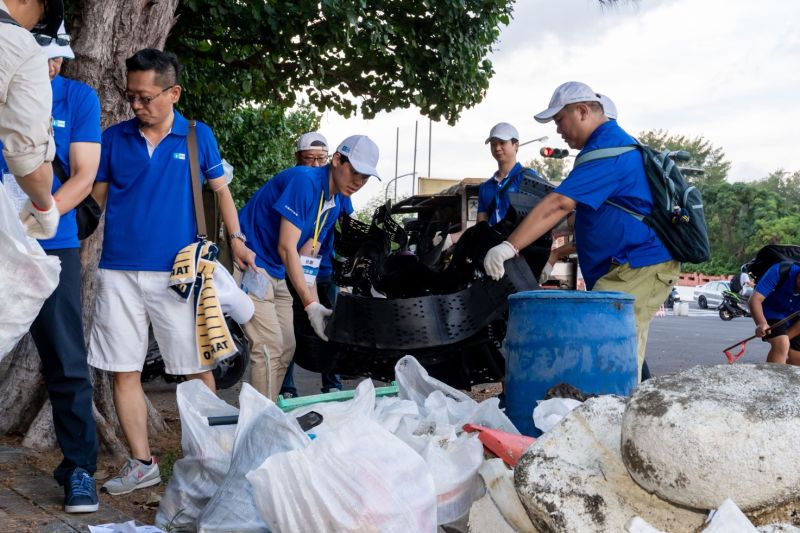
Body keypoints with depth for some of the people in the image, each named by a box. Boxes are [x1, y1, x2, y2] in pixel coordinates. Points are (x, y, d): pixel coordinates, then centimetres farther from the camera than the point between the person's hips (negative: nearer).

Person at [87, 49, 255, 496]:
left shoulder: (199, 137, 3)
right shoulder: (114, 138, 6)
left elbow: (220, 189, 12)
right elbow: (95, 193, 10)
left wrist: (236, 239, 2)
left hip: (177, 272, -2)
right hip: (119, 271, 2)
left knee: (198, 368, 3)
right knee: (124, 372, 5)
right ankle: (142, 463, 18)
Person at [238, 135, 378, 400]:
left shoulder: (334, 205, 8)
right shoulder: (304, 181, -20)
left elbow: (307, 258, 7)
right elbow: (287, 248, -24)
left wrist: (315, 304, -5)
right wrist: (310, 304, -26)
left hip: (276, 274, 10)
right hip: (250, 265, -10)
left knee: (286, 349, 10)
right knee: (269, 348, -14)